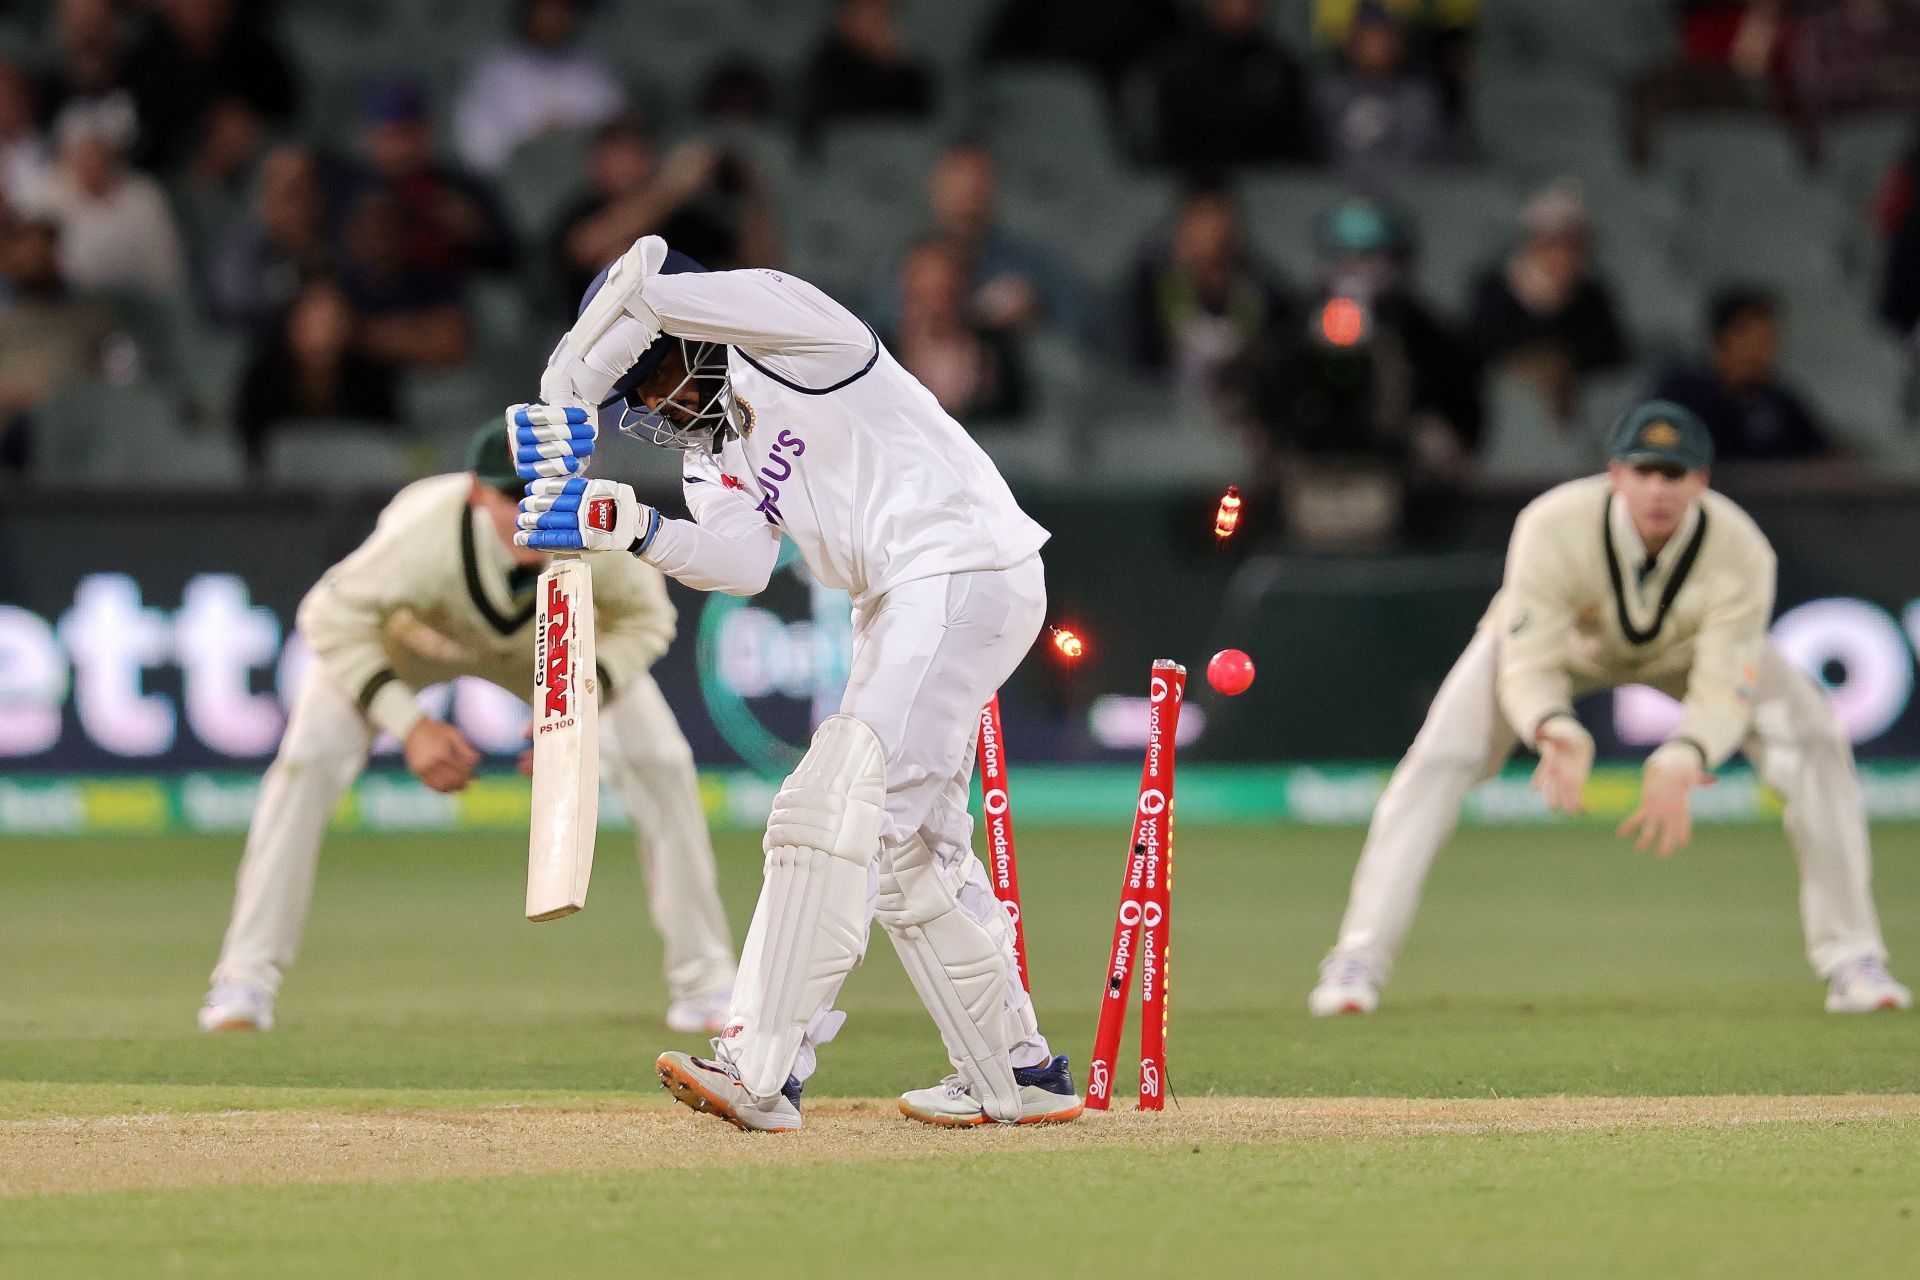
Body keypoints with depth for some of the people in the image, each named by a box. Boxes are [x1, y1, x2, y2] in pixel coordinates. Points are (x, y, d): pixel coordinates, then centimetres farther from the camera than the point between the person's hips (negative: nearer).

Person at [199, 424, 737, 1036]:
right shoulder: (421, 536, -45)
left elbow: (643, 618, -16)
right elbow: (332, 620, -28)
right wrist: (408, 725, -35)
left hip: (551, 641, 2)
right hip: (413, 630, -2)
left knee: (660, 761, -10)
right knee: (309, 759, -19)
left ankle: (703, 980, 6)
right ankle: (246, 979, -6)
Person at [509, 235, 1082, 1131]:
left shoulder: (788, 329, -7)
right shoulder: (714, 453, 17)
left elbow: (645, 281, -22)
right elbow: (741, 562, -2)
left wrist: (563, 397, -12)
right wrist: (634, 529, -16)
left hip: (967, 576, -11)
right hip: (896, 610, 11)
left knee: (841, 808, -19)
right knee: (910, 849, 15)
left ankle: (763, 1066, -26)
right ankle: (1018, 1074, 25)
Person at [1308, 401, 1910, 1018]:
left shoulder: (1740, 551, -37)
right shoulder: (1554, 528, -40)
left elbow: (1722, 691, -36)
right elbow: (1528, 668, -38)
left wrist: (1679, 764, -57)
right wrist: (1556, 731, -60)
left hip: (1687, 651, 1)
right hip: (1556, 639, -1)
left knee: (1816, 745, -16)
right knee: (1439, 759, -20)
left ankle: (1851, 960, -5)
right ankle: (1359, 960, -11)